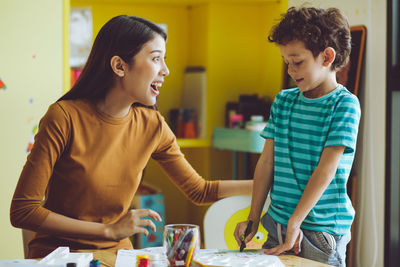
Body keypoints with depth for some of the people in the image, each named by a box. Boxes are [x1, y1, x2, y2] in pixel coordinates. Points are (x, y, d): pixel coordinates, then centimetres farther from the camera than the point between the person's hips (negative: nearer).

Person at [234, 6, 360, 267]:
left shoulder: (344, 104, -8)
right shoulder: (283, 101, 8)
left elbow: (325, 171, -14)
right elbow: (267, 162, 8)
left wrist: (294, 224, -16)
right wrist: (253, 218, 4)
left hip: (321, 230, -5)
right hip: (277, 223, 5)